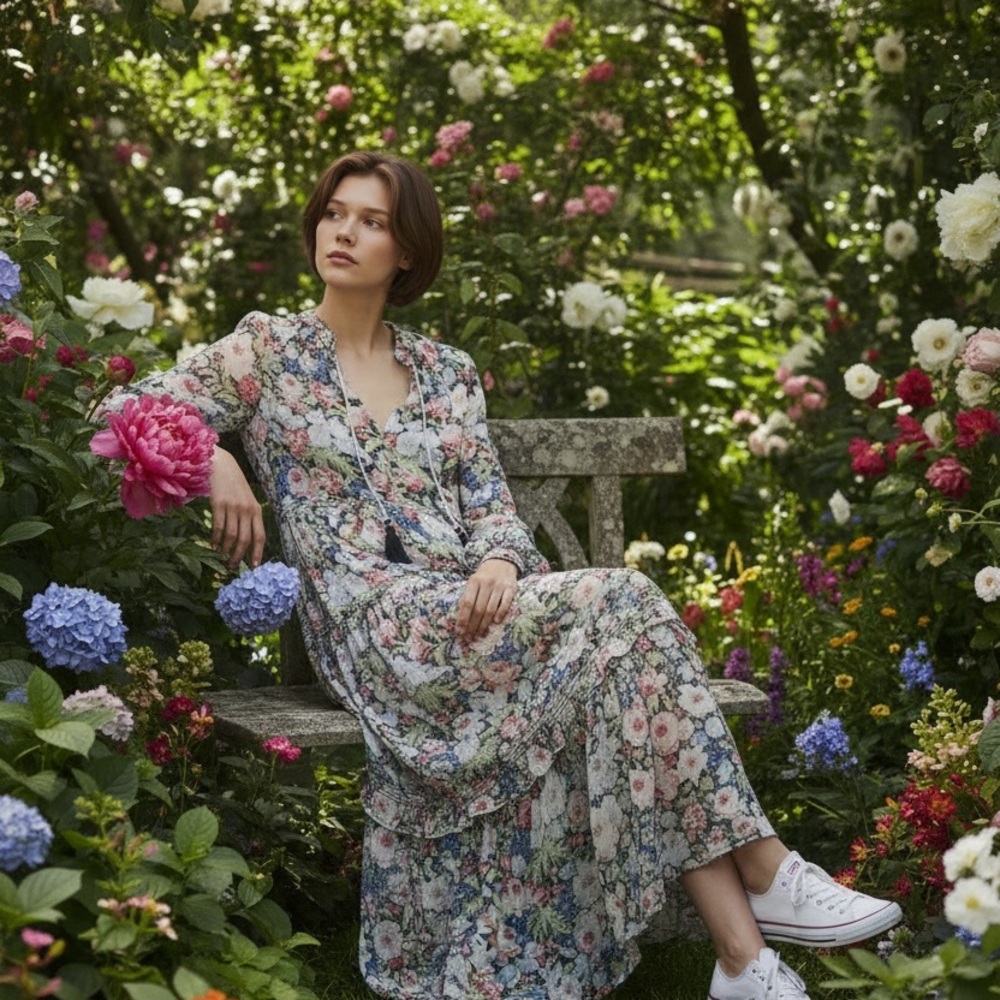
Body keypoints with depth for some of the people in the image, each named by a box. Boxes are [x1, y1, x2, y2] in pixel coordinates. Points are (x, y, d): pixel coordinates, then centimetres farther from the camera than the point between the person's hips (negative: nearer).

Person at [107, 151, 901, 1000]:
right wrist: (216, 462, -16)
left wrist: (498, 563, -13)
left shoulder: (447, 373, 19)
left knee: (619, 641, -29)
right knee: (621, 605, -28)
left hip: (469, 611, 4)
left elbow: (492, 509, 11)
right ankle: (763, 872, -25)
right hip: (368, 621, -4)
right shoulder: (269, 350, 10)